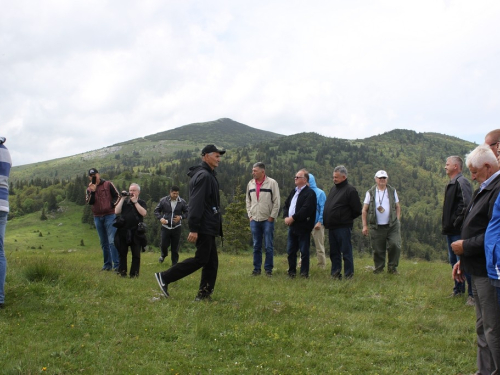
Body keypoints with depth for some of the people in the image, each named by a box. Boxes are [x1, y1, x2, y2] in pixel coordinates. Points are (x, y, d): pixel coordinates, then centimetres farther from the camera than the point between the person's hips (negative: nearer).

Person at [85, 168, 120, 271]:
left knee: (112, 241, -12)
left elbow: (117, 196, 2)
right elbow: (89, 202, -5)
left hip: (109, 216, -5)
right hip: (97, 218, 5)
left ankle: (117, 265, -13)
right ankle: (107, 264, 20)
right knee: (104, 243, 12)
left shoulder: (108, 184, 1)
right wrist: (92, 191, -17)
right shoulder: (89, 189, 10)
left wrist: (113, 205, -13)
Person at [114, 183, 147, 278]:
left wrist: (135, 202, -10)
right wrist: (122, 199, -3)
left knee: (136, 254, 0)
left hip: (136, 232, -2)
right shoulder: (124, 202, 14)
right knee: (122, 253, 6)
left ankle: (134, 273, 6)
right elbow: (116, 211, -1)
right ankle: (122, 271, 14)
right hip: (123, 231, 2)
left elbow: (143, 213, -11)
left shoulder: (141, 203, 8)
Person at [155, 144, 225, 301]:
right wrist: (193, 229, -26)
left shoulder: (208, 175, 19)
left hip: (208, 227, 10)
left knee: (211, 261, 9)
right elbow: (196, 204, -22)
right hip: (204, 228, -10)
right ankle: (165, 277, -3)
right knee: (201, 259, -8)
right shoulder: (203, 175, -14)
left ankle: (204, 294, 11)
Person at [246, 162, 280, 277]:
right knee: (256, 246, 9)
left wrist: (272, 217, -9)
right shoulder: (250, 183, 8)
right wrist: (250, 215, 7)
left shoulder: (272, 183, -6)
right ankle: (257, 268, 16)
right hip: (254, 220, 4)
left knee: (269, 246, 0)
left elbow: (276, 201, -6)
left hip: (268, 220, -4)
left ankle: (268, 269, 8)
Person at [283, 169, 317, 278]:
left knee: (304, 251, 0)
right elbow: (286, 205, 17)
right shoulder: (293, 191, 18)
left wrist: (293, 218, -18)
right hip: (292, 226, 8)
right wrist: (286, 217, -1)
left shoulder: (310, 193, -10)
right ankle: (291, 272, 21)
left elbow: (306, 210, -21)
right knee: (290, 251, 11)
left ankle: (304, 273, 7)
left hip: (303, 227, -8)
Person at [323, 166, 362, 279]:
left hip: (343, 227, -8)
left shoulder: (350, 190, -9)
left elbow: (357, 210, -9)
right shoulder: (333, 188, 15)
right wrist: (326, 221, 13)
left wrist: (347, 219, -1)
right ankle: (335, 273, 20)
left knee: (346, 252, -3)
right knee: (334, 252, 13)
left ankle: (348, 274, 2)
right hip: (332, 227, 8)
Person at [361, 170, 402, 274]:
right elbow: (364, 210, 3)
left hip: (392, 226, 1)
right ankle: (379, 269, 18)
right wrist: (365, 226, -2)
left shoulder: (392, 191, 10)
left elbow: (398, 207, 16)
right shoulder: (370, 193, 4)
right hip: (376, 227, -1)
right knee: (378, 250, 3)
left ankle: (392, 267, 7)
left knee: (395, 245, -10)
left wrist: (397, 220, 5)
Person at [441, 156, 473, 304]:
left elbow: (466, 204, -25)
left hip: (458, 231, -10)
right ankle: (458, 289, 29)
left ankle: (472, 294, 0)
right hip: (451, 230, 10)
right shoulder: (451, 184, 16)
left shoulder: (462, 182, -15)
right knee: (454, 261, 17)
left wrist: (457, 222, -21)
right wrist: (446, 223, 13)